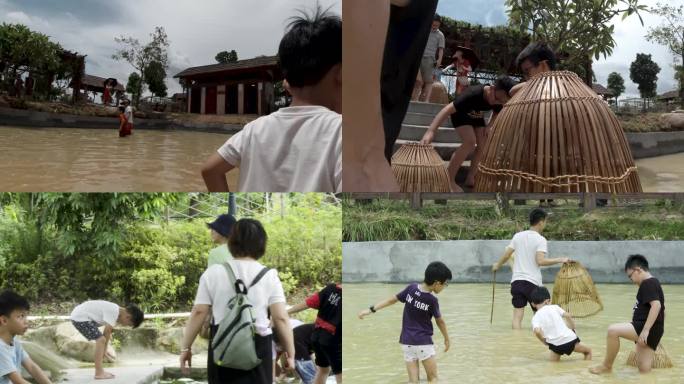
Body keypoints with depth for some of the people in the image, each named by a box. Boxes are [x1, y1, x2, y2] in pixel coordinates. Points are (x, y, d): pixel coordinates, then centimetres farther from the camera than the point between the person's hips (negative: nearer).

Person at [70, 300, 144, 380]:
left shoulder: (116, 311, 8)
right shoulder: (113, 311, -21)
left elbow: (108, 332, 13)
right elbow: (107, 332, -15)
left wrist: (104, 351, 12)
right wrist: (104, 351, -4)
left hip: (79, 315, 11)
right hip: (80, 318, -11)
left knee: (100, 339, 16)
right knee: (100, 339, -16)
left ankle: (100, 371, 18)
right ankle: (99, 373, -14)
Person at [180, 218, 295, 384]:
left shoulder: (213, 273, 1)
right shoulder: (269, 276, -2)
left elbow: (198, 313, -2)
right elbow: (281, 318, -6)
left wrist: (186, 347, 6)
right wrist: (290, 353, 1)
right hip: (258, 348, -1)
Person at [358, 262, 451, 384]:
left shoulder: (411, 288, -4)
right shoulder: (432, 300, -14)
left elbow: (391, 300, 2)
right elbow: (440, 321, 0)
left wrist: (371, 310, 9)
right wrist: (446, 339, 16)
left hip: (406, 342, 5)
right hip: (423, 342, -5)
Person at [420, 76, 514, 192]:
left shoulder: (499, 100, -21)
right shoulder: (474, 94, -41)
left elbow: (496, 113, 5)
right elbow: (448, 109, -48)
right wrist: (431, 131, -60)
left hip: (477, 116, 7)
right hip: (460, 113, -7)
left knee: (484, 144, -6)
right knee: (470, 142, -25)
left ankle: (470, 178, 7)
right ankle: (449, 180, -21)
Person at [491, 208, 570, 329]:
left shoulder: (518, 236, 7)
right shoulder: (540, 240, -8)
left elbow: (506, 255, 9)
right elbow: (540, 261, -20)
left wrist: (497, 265, 27)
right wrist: (560, 260, -13)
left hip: (516, 281, 4)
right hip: (532, 283, -4)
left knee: (517, 315, 1)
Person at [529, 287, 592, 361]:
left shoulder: (535, 318, 3)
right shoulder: (554, 307, 8)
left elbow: (537, 331, -16)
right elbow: (567, 315, -2)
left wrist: (544, 342, 1)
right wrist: (573, 329, 13)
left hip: (556, 345, -1)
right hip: (569, 338, 1)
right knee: (588, 351, 26)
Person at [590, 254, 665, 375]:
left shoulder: (648, 283, -12)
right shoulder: (653, 283, 21)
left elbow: (656, 305, -26)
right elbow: (660, 309, 29)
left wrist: (646, 330, -29)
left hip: (648, 328, -11)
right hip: (650, 330, 11)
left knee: (613, 330, -22)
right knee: (644, 369, 11)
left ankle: (606, 366, -9)